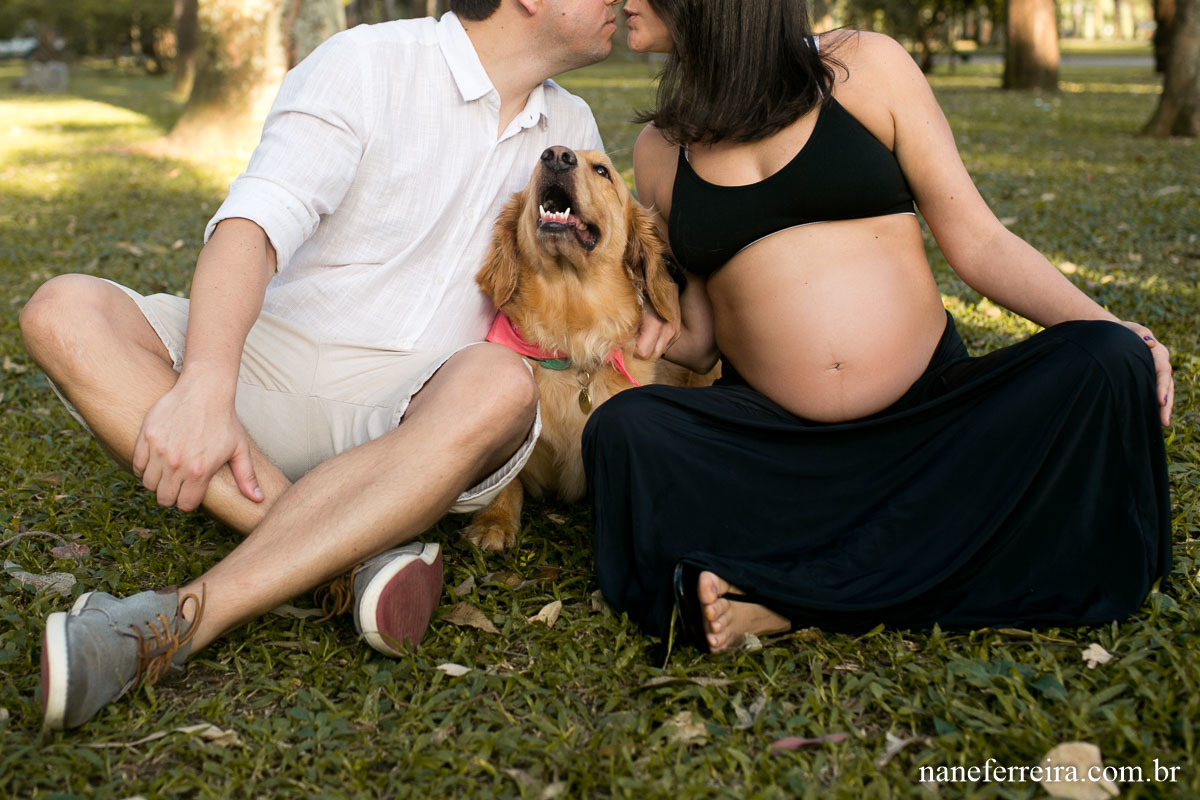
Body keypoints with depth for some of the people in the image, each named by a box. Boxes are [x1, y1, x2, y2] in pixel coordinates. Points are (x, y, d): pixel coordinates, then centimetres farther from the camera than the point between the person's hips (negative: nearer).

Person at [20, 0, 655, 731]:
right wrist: (205, 387, -32)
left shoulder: (572, 131, 14)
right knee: (66, 312, -24)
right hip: (273, 365, -1)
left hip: (413, 414, 2)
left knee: (498, 383, -34)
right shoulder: (367, 63, -2)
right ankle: (349, 556, -35)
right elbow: (253, 225, -16)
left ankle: (181, 619, -39)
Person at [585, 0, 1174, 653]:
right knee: (625, 431, -26)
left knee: (1106, 361, -26)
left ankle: (784, 597, -29)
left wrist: (1104, 326, -10)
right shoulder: (660, 152, 10)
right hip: (772, 439, 0)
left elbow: (977, 241, 2)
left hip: (932, 405, 1)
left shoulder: (865, 67, 4)